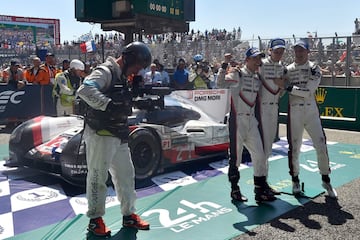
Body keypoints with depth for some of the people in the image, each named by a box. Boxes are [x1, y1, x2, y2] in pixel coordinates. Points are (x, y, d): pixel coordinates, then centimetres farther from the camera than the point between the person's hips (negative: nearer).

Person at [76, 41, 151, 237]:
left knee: (126, 175, 14)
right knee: (98, 176, 2)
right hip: (100, 134, -9)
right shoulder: (105, 72, -13)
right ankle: (95, 219, 15)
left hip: (119, 135, 9)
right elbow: (84, 90, -30)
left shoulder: (122, 76, 15)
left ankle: (129, 215, 27)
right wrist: (109, 104, -35)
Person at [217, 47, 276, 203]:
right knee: (235, 155, 1)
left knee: (259, 155, 7)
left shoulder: (257, 78, 13)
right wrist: (224, 66, -29)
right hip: (237, 119, -7)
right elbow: (221, 84, -23)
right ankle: (234, 189, 14)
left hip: (252, 120, 7)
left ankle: (260, 190, 16)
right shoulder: (237, 74, -8)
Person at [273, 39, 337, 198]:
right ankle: (295, 179, 21)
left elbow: (308, 91, -16)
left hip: (312, 111, -1)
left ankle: (326, 179, 17)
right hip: (294, 112, 1)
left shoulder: (314, 69, -2)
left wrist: (287, 86, -19)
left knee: (321, 146, -1)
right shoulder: (287, 70, 6)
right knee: (294, 147, 4)